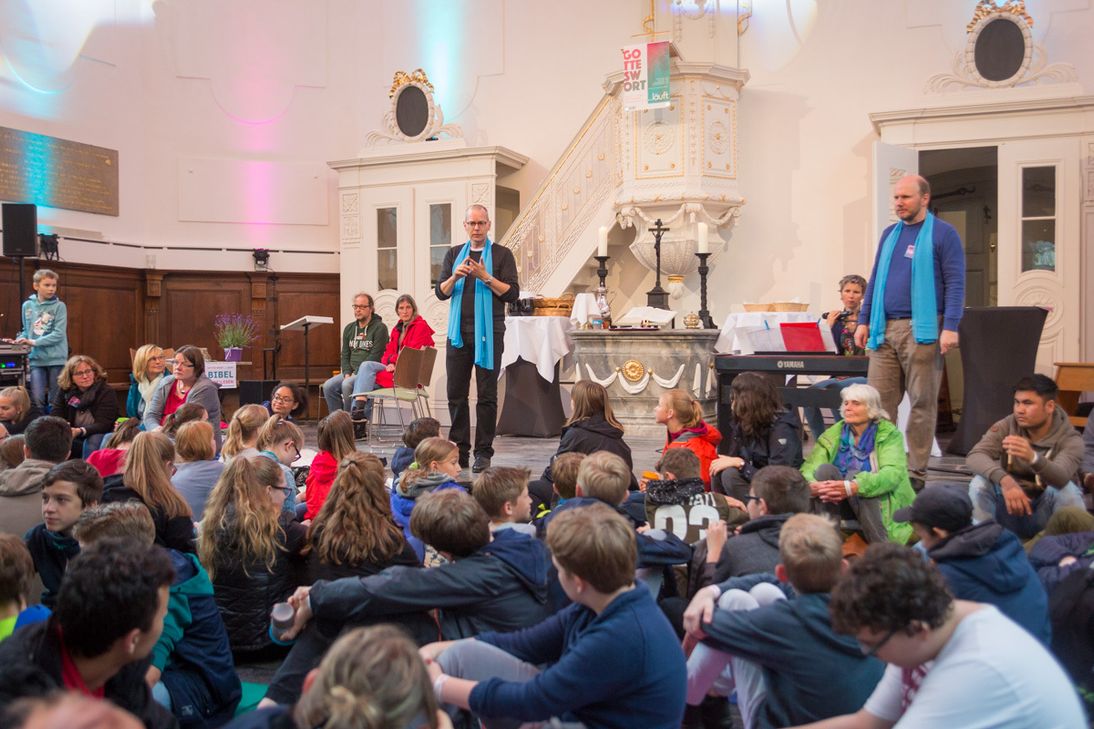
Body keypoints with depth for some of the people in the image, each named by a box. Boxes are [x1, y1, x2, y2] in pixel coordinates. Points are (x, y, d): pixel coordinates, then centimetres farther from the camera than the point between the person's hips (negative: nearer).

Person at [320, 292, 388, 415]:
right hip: (351, 372, 7)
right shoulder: (349, 328, 17)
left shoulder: (380, 328, -5)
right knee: (328, 386, -16)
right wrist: (347, 374, -2)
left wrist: (357, 374, -16)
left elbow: (375, 356, -12)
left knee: (347, 385, -31)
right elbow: (345, 355, 16)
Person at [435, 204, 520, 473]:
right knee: (456, 393, 4)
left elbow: (512, 293, -3)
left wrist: (486, 277, -15)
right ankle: (459, 450, 12)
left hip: (489, 333, -3)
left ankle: (483, 452, 5)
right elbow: (441, 292, 9)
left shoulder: (502, 254, 5)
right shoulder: (454, 254, 15)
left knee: (487, 395, -1)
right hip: (458, 332, 3)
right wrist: (455, 277, -10)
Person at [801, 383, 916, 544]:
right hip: (842, 506, 3)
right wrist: (813, 486, -37)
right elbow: (808, 468, -11)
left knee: (854, 475, -31)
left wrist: (852, 487, -42)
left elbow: (893, 473, -26)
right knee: (825, 469, -24)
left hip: (882, 506, -3)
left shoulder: (889, 434, -8)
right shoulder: (833, 434, 1)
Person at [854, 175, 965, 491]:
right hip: (885, 329, 5)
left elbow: (955, 284, -5)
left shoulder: (943, 234, 0)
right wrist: (864, 321, 13)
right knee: (878, 401, 1)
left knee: (922, 402, 1)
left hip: (922, 330, -5)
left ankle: (917, 471, 9)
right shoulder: (889, 234, 17)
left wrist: (950, 326, -14)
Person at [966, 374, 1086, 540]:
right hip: (1010, 504, 1)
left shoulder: (1070, 440, -15)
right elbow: (974, 457, -26)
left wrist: (1032, 457, -60)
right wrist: (1005, 480, -45)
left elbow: (1061, 478, -37)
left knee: (1067, 488, -32)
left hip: (1046, 513, -1)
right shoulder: (1005, 427, -9)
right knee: (980, 483, -26)